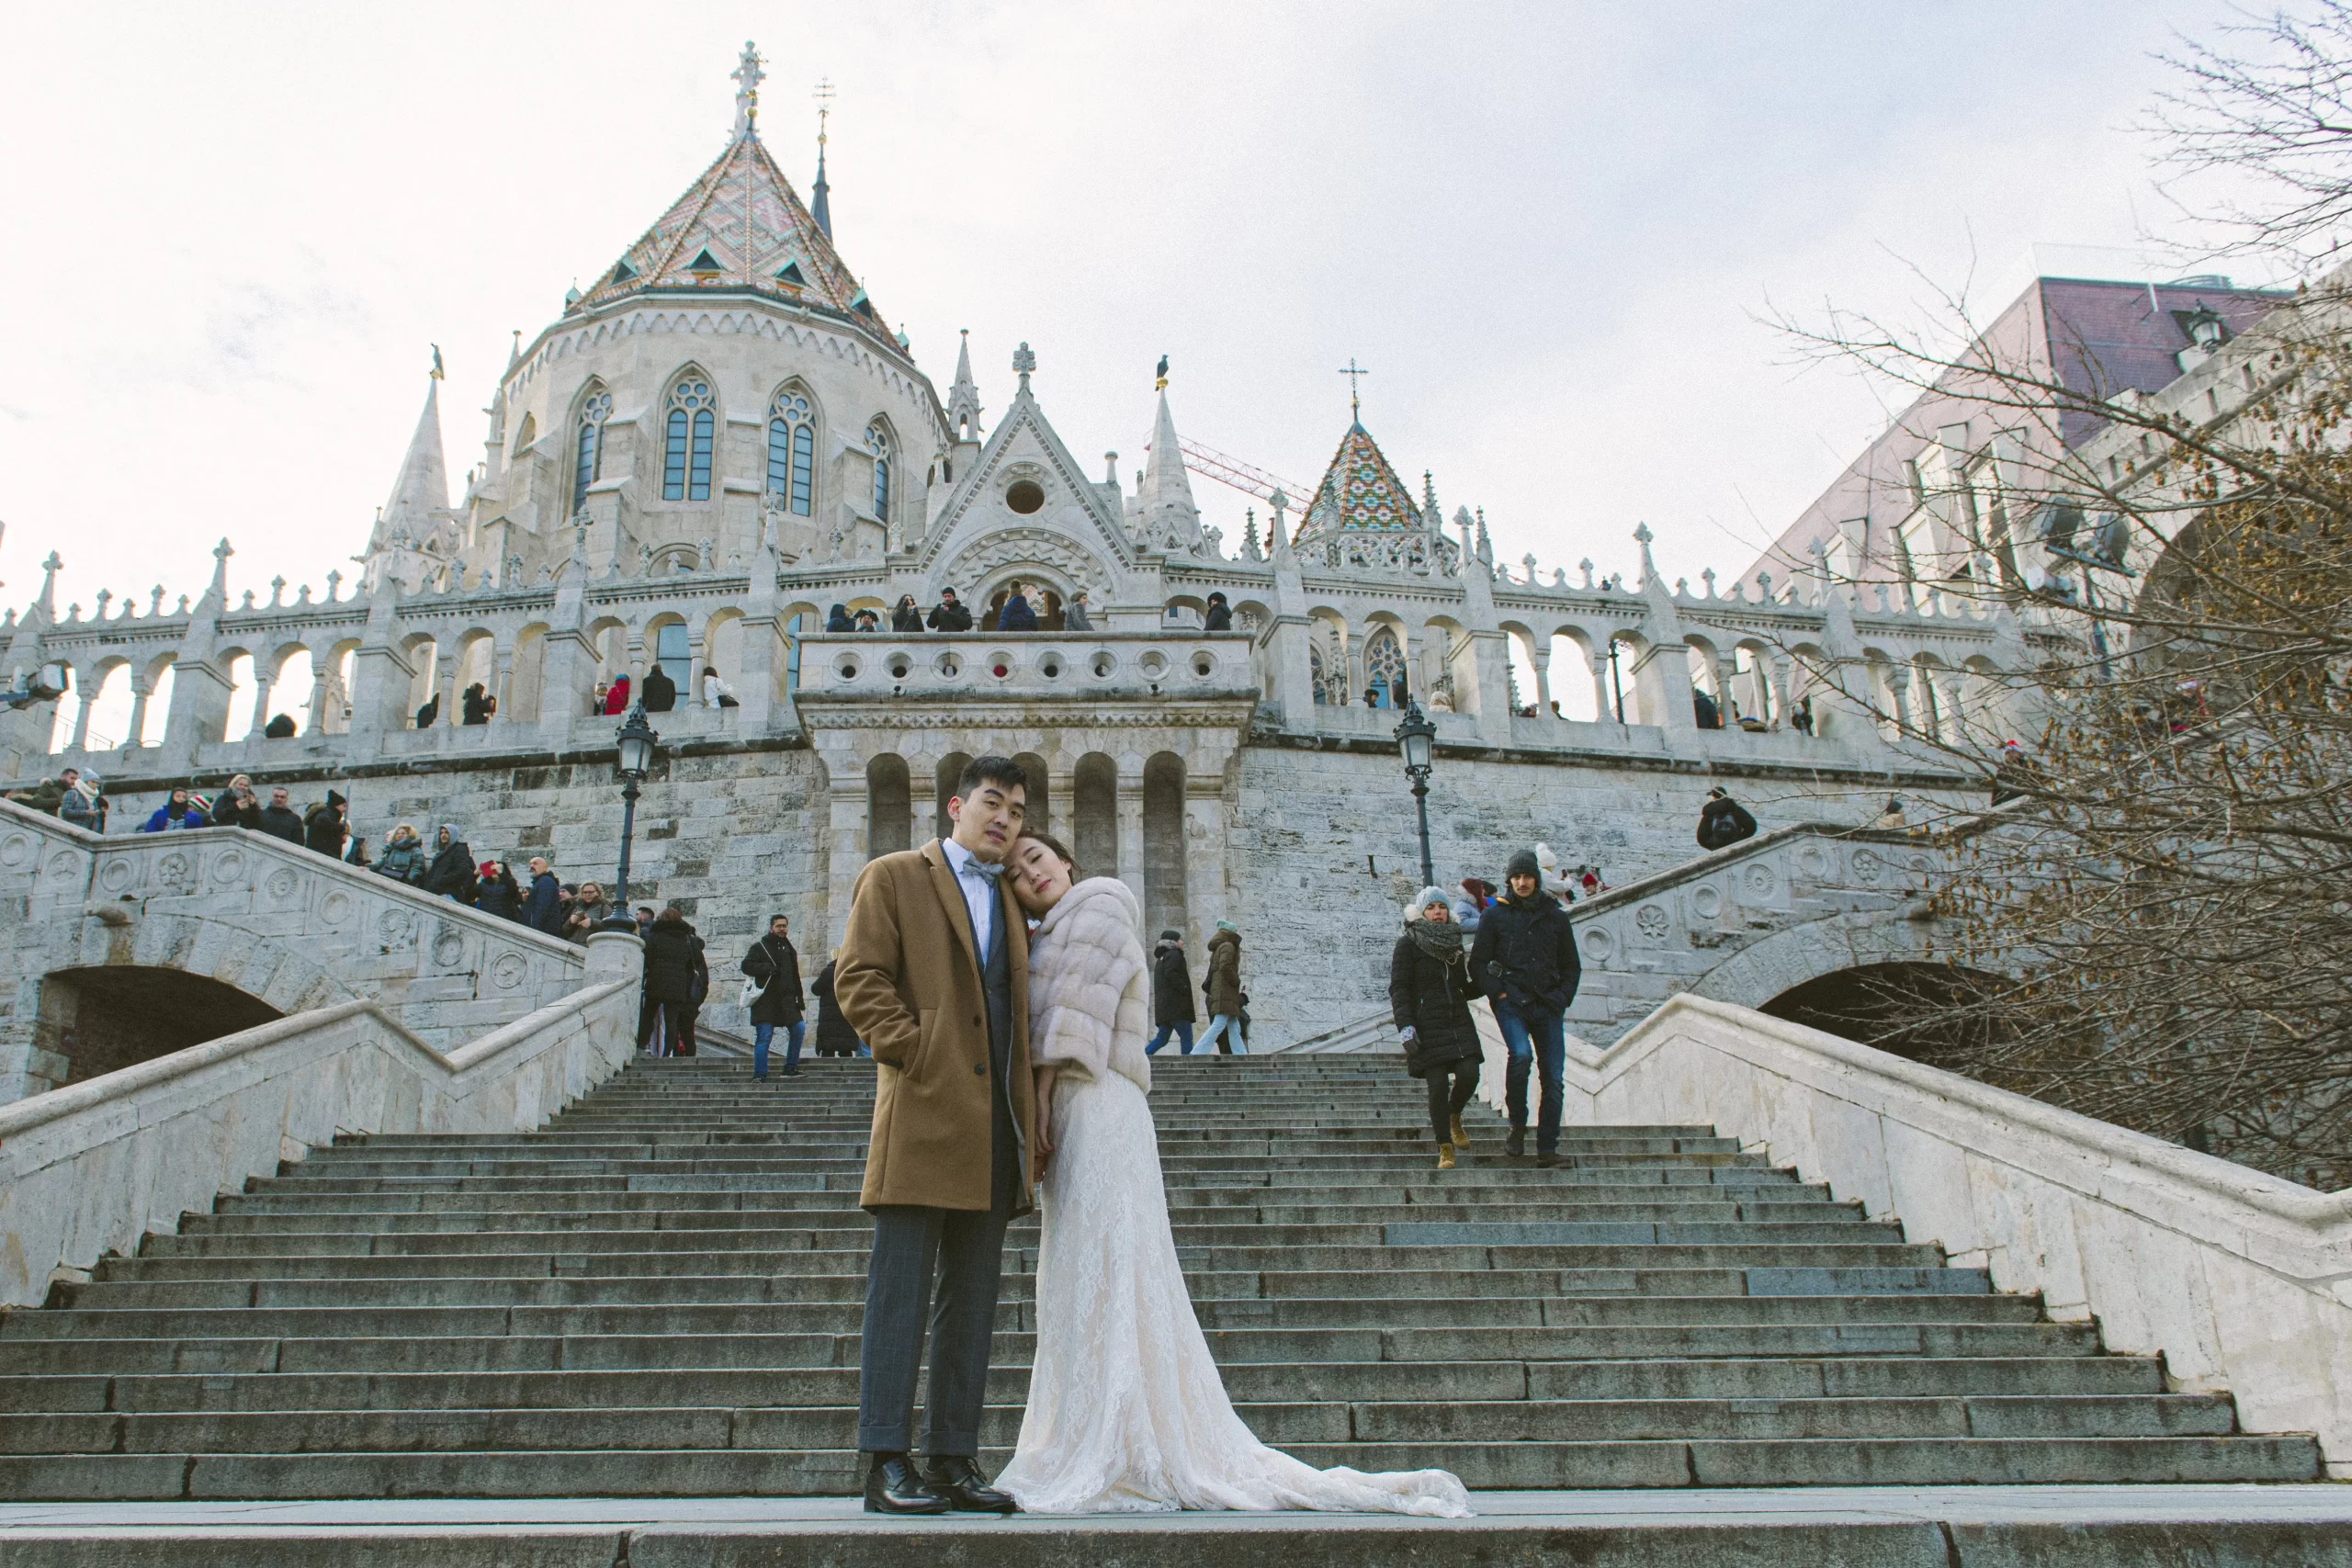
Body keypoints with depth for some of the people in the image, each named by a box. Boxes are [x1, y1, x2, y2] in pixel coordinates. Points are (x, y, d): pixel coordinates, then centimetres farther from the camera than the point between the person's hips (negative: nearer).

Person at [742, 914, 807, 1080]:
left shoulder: (788, 949, 20)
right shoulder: (759, 947, 2)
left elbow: (795, 976, 22)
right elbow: (746, 966, -10)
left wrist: (800, 998, 14)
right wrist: (768, 968, -19)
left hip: (786, 1000, 5)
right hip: (765, 1000, -5)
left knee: (798, 1027, -6)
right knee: (764, 1036, -9)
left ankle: (791, 1068, 6)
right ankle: (760, 1074, -4)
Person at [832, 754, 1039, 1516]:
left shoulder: (1010, 902, 24)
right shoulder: (894, 877, 6)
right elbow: (858, 978, -4)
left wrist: (1024, 1119, 13)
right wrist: (914, 1053, -13)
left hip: (994, 1128, 6)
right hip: (924, 1111, -6)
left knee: (973, 1303, 7)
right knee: (901, 1291, -5)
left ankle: (954, 1461, 13)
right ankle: (887, 1464, 0)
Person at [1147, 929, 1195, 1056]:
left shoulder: (1162, 957, 25)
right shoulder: (1174, 954, -5)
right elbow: (1170, 973, -21)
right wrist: (1184, 988, -17)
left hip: (1163, 1005, 9)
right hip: (1176, 1005, -9)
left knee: (1162, 1038, 9)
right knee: (1186, 1037, -7)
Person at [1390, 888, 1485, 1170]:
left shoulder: (1454, 944, 16)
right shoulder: (1407, 945, -1)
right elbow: (1399, 990, -7)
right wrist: (1405, 1027, -17)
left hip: (1459, 1023, 5)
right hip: (1428, 1028, -4)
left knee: (1469, 1075, -12)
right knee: (1438, 1086, -7)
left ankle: (1453, 1117, 21)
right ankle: (1445, 1149, 5)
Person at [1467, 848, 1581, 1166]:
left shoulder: (1556, 917, 14)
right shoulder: (1495, 916, 7)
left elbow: (1571, 965, 20)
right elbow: (1477, 964, 7)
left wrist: (1563, 997, 4)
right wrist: (1497, 992, -7)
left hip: (1548, 1005, 3)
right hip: (1511, 1002, -3)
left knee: (1553, 1076, -3)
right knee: (1521, 1054, -27)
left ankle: (1547, 1147, 5)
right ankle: (1517, 1126, -7)